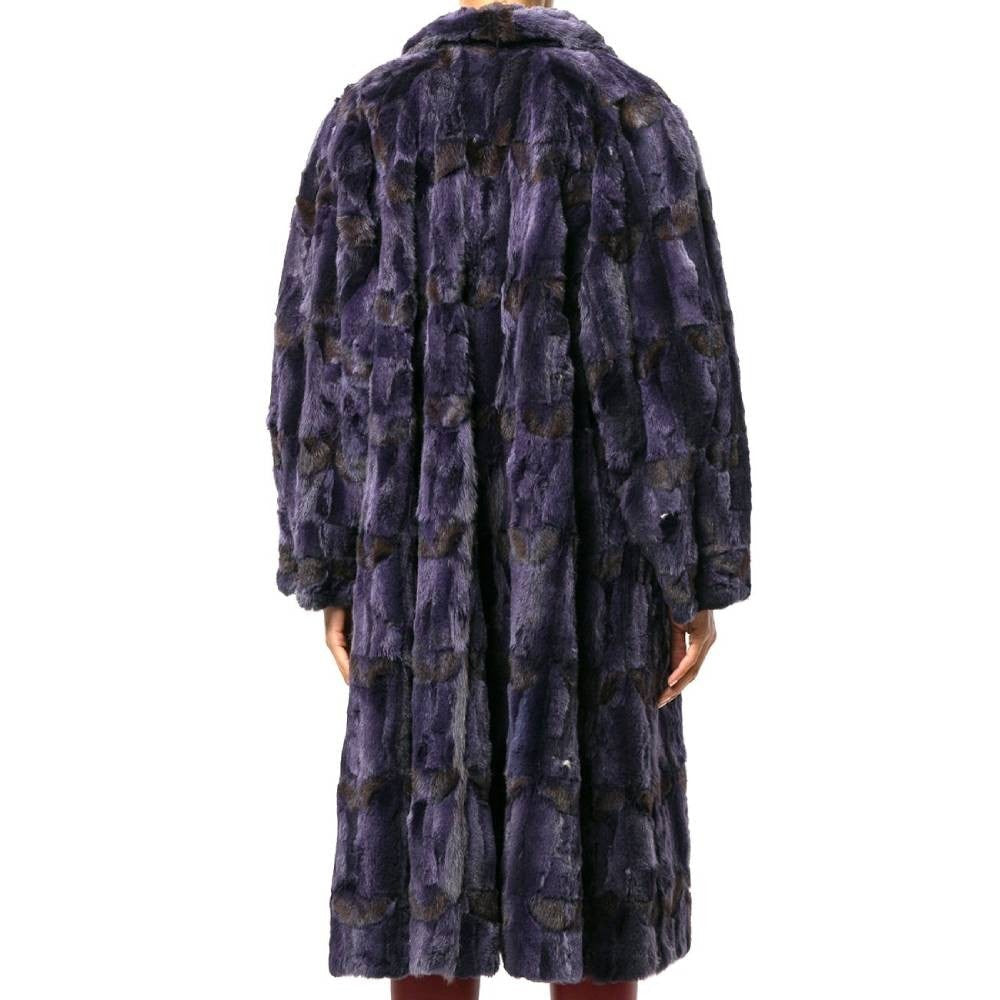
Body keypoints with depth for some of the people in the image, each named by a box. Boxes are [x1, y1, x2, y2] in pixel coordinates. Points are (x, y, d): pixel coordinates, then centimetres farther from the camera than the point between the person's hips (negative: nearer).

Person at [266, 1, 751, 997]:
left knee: (435, 854, 9)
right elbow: (683, 355, -9)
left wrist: (331, 577, 7)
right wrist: (702, 578, -3)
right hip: (589, 542, -1)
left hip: (431, 546, 2)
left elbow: (318, 359, 0)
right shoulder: (635, 112, -3)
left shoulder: (365, 118, 3)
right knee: (592, 852, 9)